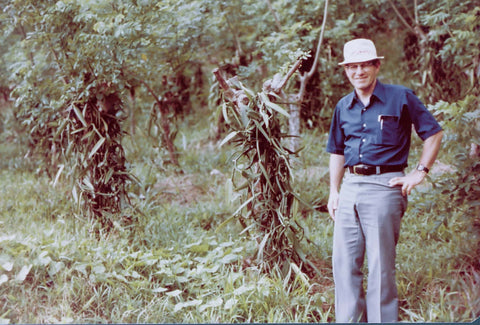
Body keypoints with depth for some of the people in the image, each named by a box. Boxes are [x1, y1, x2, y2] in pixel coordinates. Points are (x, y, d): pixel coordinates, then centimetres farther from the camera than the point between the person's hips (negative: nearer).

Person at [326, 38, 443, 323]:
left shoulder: (401, 97, -2)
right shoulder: (344, 107, 13)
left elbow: (434, 133, 2)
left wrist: (419, 173, -4)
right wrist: (334, 191, 16)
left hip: (384, 187, -5)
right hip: (349, 189, 6)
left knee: (381, 266, -1)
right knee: (344, 264, 7)